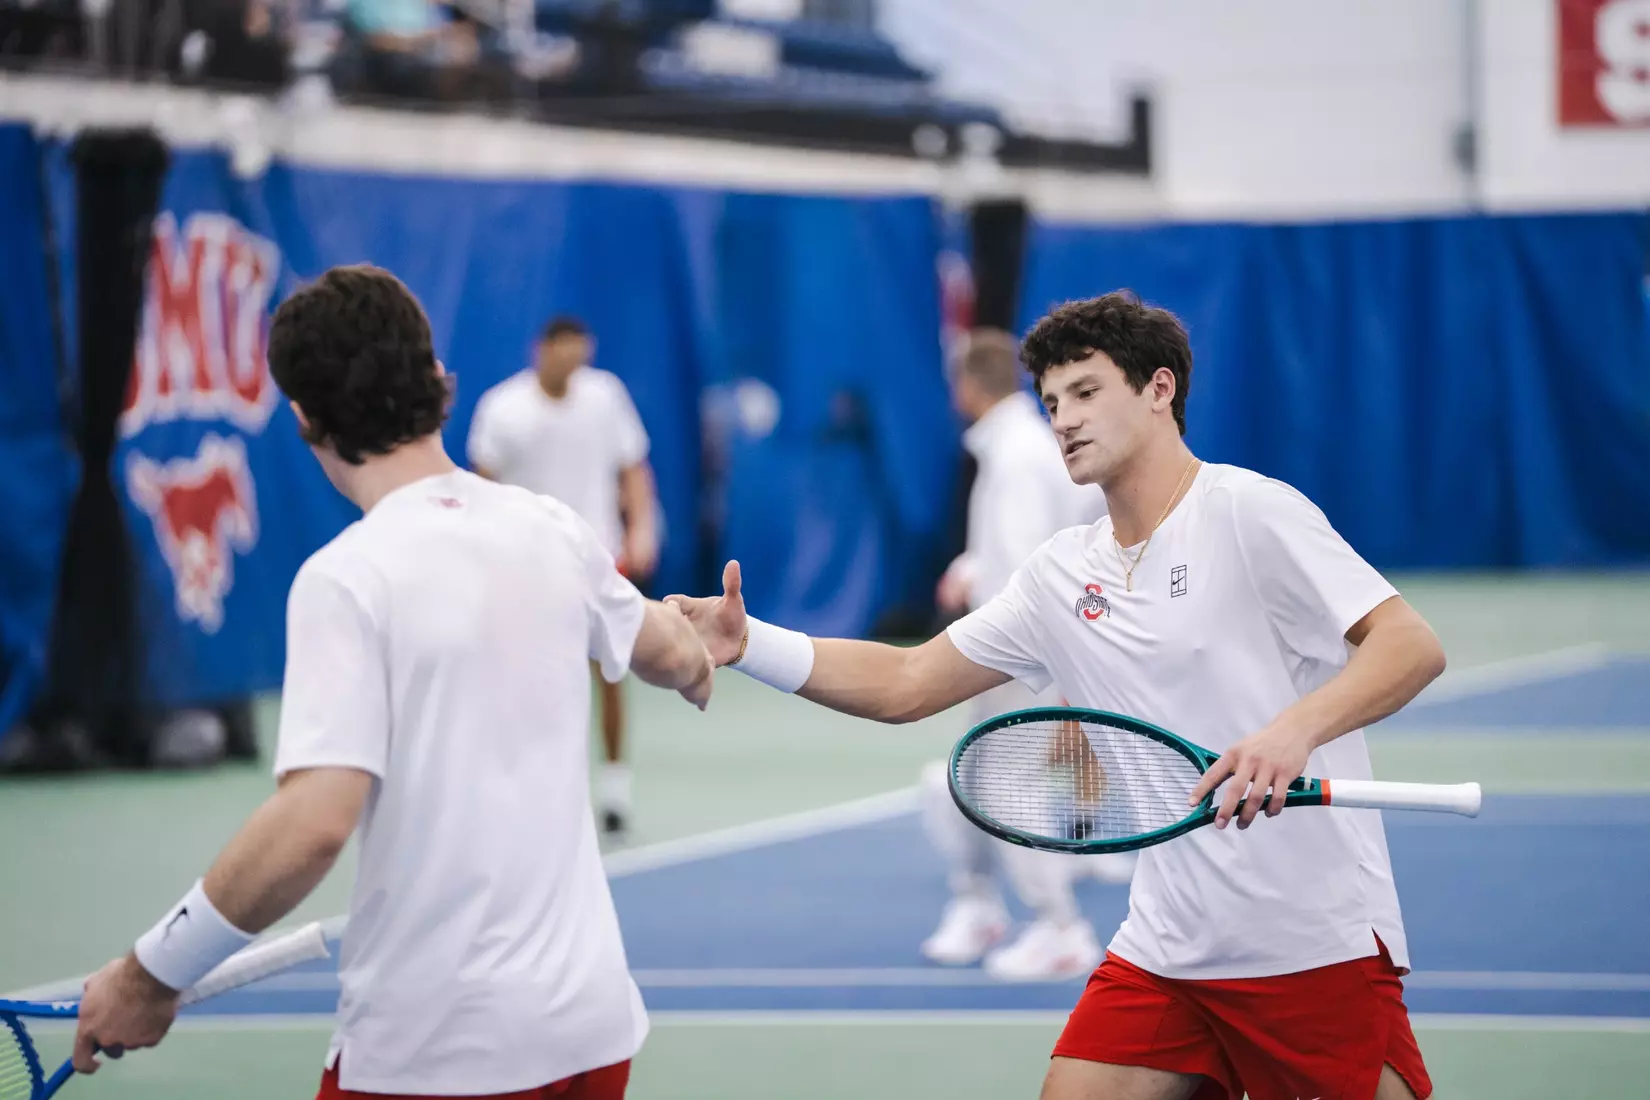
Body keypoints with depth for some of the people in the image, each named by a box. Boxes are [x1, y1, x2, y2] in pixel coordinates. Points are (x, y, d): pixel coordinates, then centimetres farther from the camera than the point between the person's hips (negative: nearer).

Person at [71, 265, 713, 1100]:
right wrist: (699, 660, 48)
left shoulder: (347, 579, -14)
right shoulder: (552, 531, 4)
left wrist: (151, 975, -13)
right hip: (592, 1021, 6)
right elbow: (672, 655, 24)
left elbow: (313, 824, -23)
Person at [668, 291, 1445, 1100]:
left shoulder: (1249, 513, -9)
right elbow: (903, 685, 14)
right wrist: (750, 644, 1)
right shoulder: (1060, 577, 11)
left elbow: (1412, 646, -16)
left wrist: (1295, 729, -33)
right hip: (1168, 946, 5)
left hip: (1317, 939, -5)